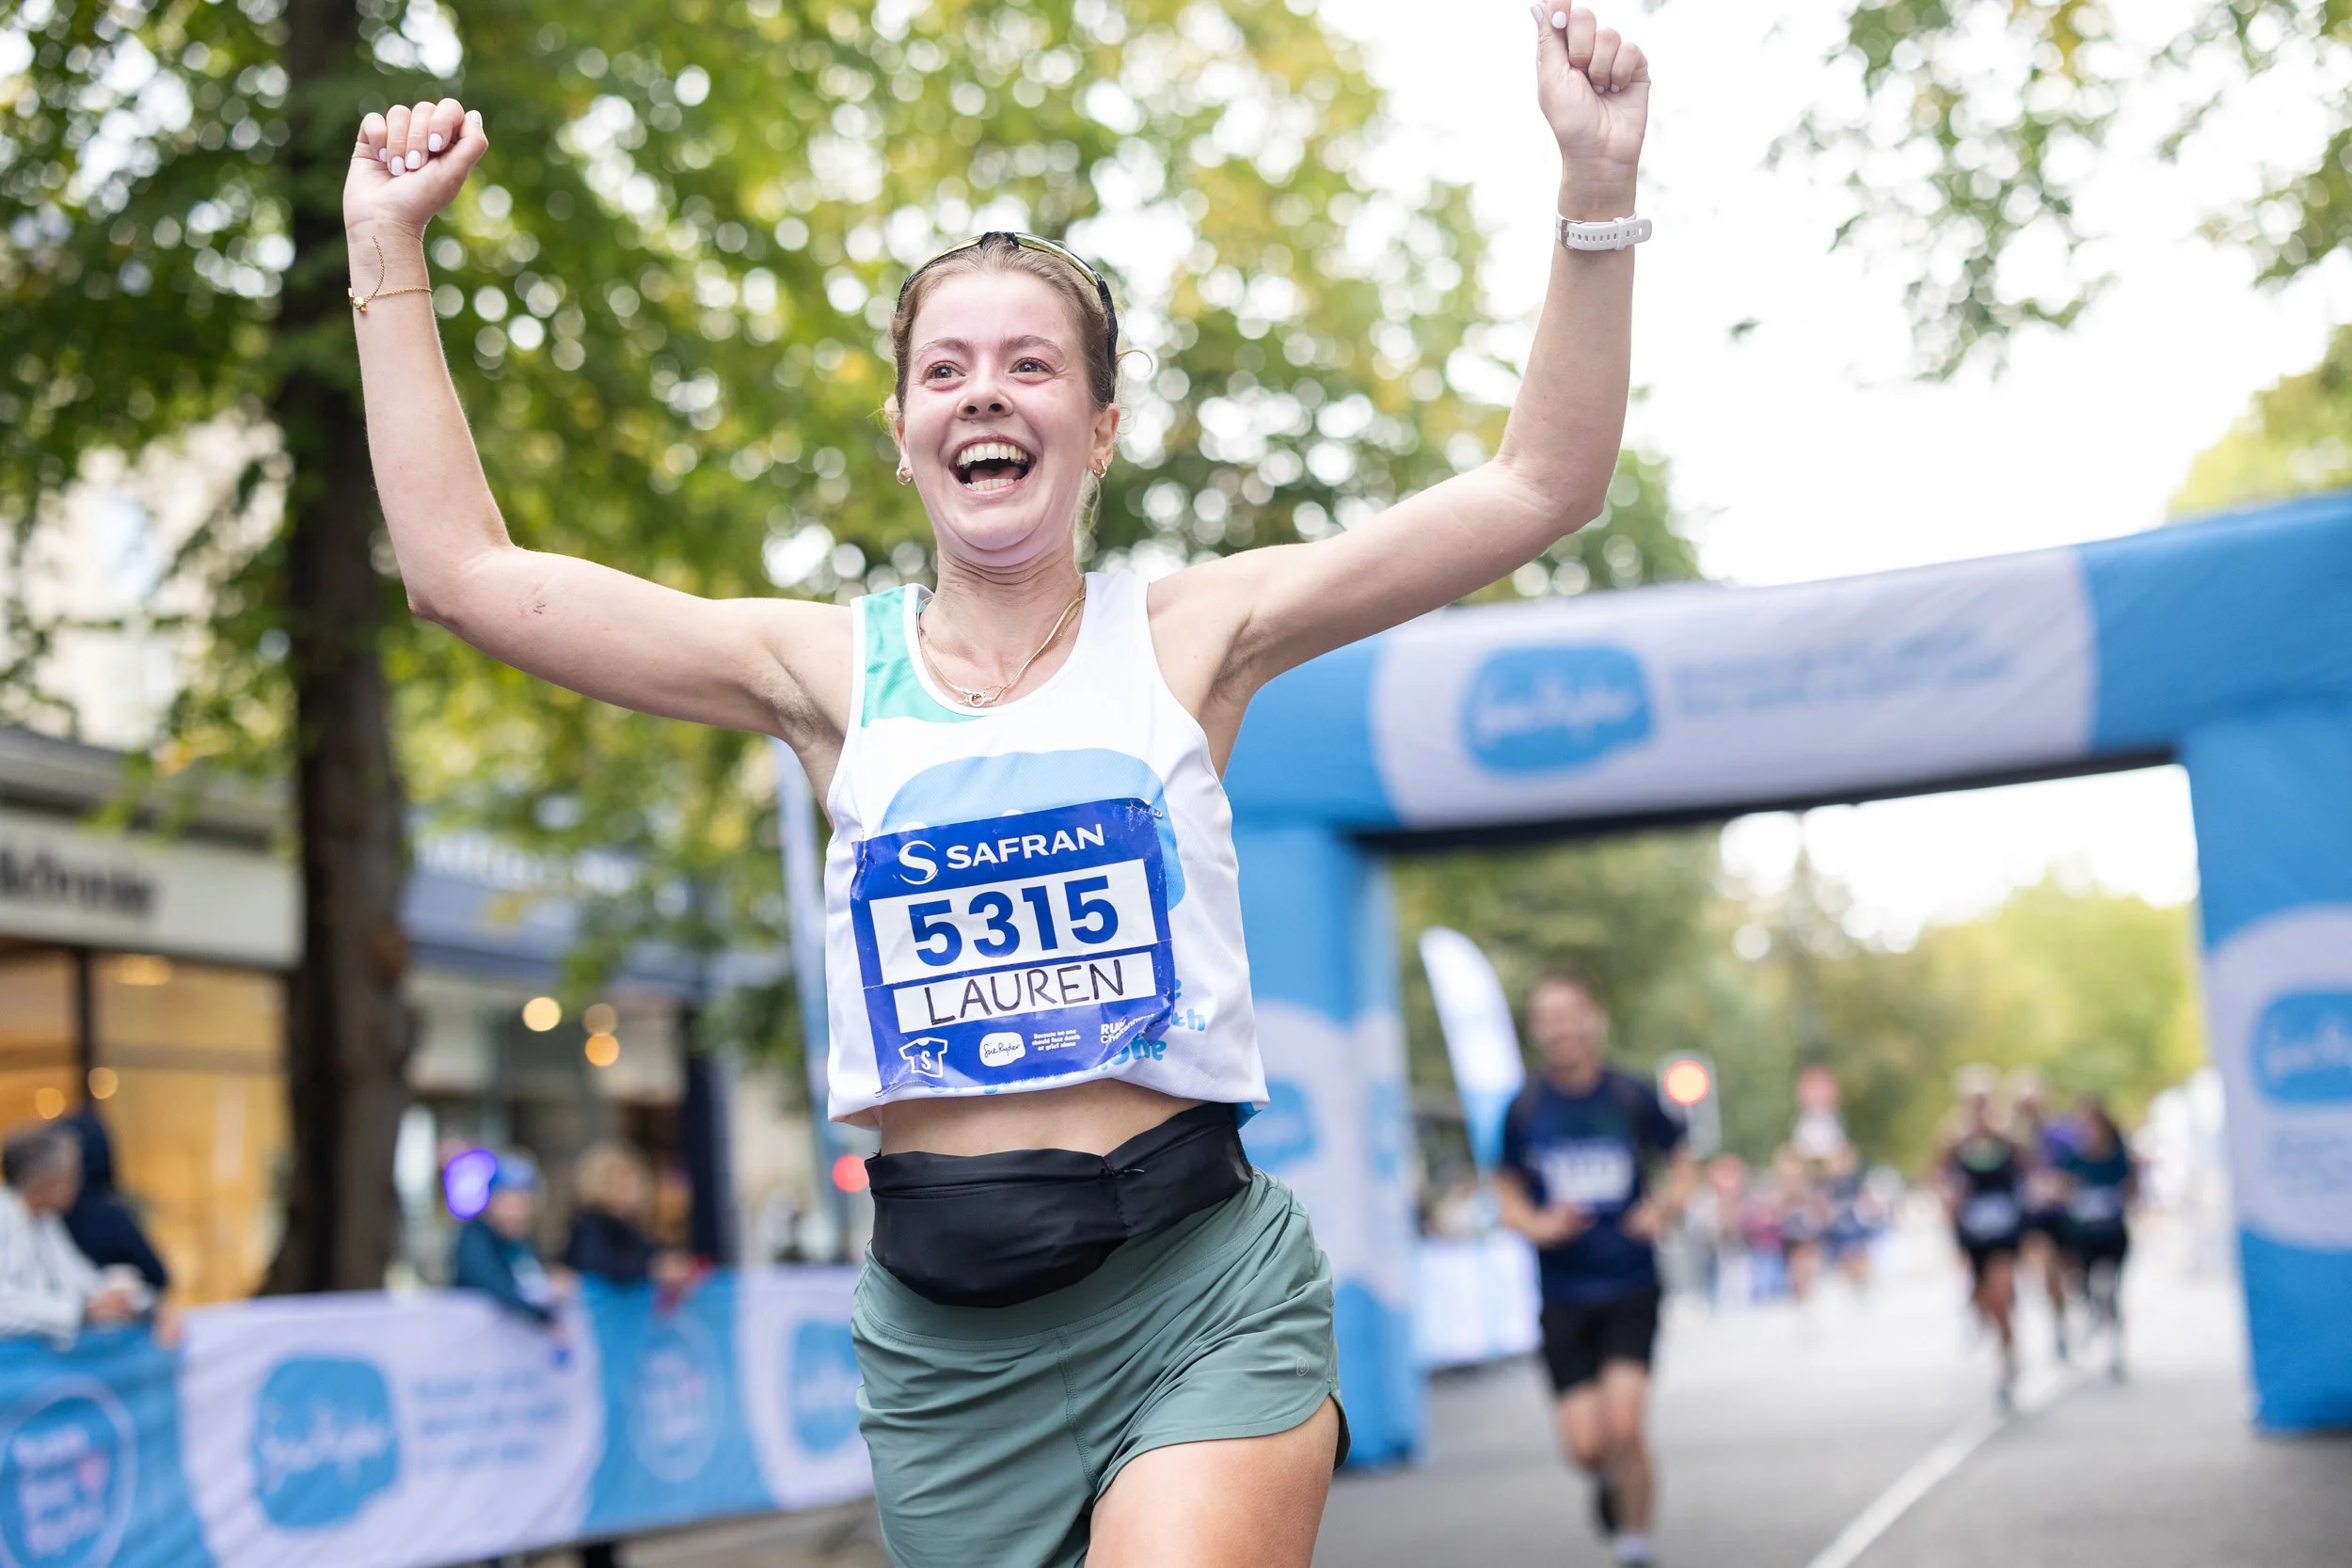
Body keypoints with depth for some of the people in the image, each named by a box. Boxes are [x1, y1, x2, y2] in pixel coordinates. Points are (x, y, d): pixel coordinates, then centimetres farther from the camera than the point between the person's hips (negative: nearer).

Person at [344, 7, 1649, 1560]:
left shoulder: (1188, 637, 3)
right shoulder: (829, 670, 6)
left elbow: (1539, 487, 0)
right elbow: (463, 572, 5)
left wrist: (1596, 188, -9)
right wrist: (389, 249, 5)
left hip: (1199, 1286, -2)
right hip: (944, 1327, 3)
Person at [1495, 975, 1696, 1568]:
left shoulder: (1632, 1097, -3)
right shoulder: (1525, 1108, -1)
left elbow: (1683, 1163, 11)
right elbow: (1507, 1191, 10)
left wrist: (1666, 1207, -9)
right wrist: (1537, 1225, -11)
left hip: (1632, 1286, -1)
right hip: (1563, 1293, 1)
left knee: (1623, 1425, -15)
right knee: (1584, 1444, -4)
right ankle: (1609, 1478, 33)